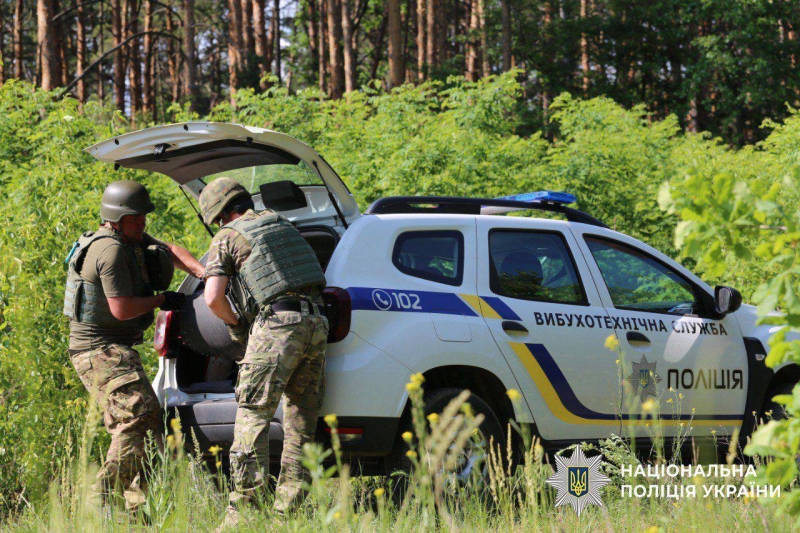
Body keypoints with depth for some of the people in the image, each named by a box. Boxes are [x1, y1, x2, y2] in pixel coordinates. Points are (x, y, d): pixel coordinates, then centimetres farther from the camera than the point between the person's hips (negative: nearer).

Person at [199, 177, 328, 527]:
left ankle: (242, 506, -13)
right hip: (315, 323, 6)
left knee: (253, 413, -6)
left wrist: (234, 323, 13)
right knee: (301, 418, 10)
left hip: (277, 326, -6)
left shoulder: (228, 238, 5)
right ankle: (289, 505, 10)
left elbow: (213, 298, -6)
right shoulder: (282, 224, 25)